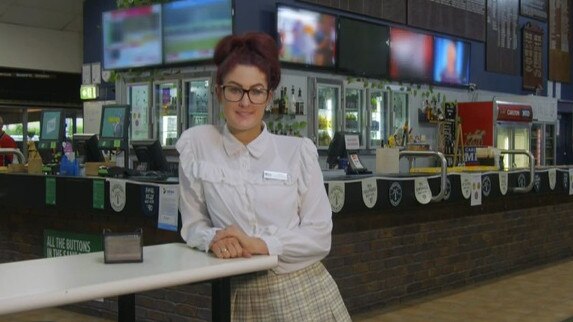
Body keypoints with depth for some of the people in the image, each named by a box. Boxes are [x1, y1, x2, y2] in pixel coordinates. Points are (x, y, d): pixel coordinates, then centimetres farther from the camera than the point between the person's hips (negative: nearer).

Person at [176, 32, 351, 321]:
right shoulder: (196, 144, -2)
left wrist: (262, 244, -18)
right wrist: (214, 238, -19)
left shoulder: (298, 151, -3)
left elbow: (319, 235, -5)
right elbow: (193, 224, 2)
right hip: (242, 297, 0)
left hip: (305, 292, 0)